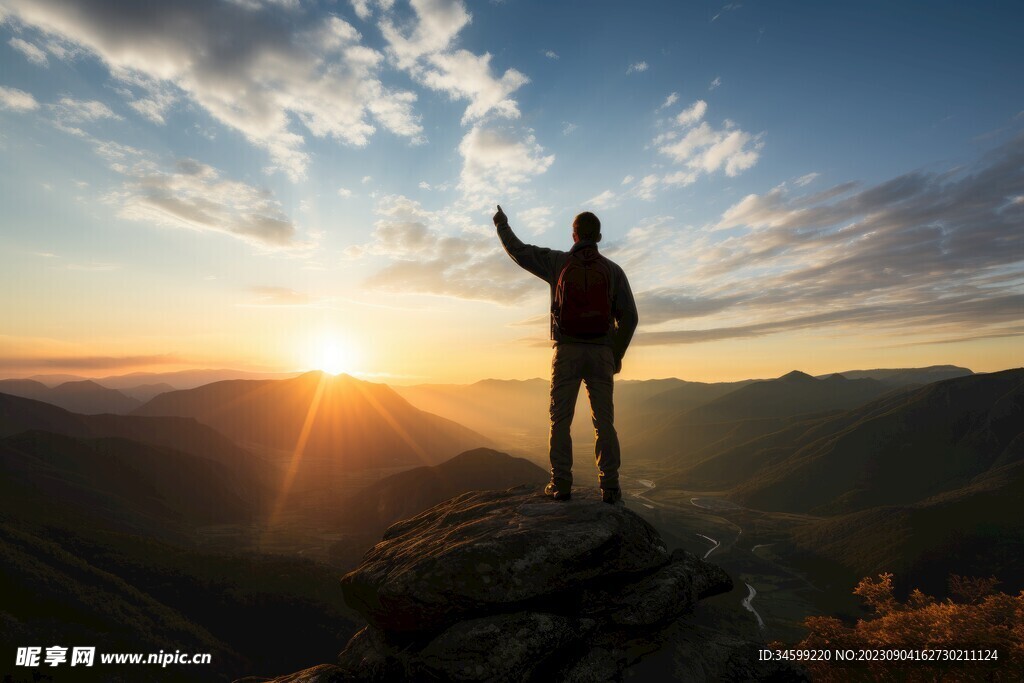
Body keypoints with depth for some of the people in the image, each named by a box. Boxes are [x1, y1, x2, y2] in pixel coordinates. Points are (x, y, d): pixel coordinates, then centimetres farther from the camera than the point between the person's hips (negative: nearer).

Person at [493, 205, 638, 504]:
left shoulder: (557, 262, 2)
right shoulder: (613, 270, 5)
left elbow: (518, 251, 12)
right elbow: (628, 317, 3)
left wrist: (502, 225, 31)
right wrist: (617, 355, 13)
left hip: (566, 353, -1)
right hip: (600, 353, 1)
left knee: (560, 420, 6)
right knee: (604, 422, 5)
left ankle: (561, 484, 4)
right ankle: (610, 487, 6)